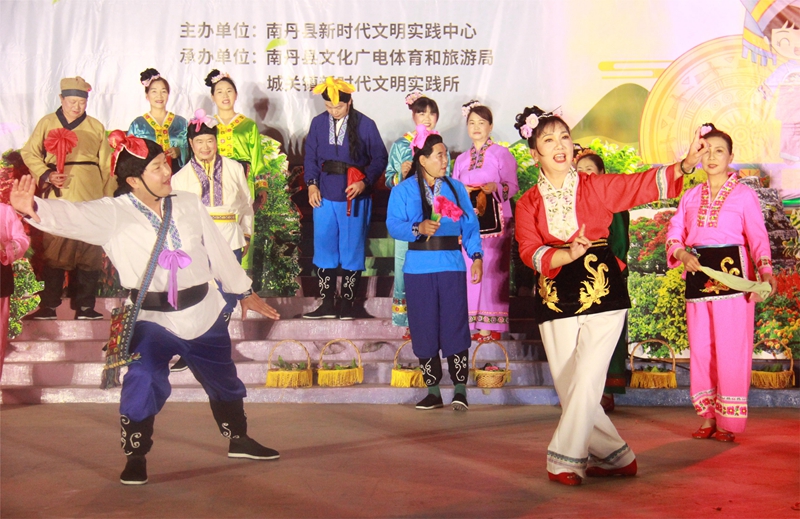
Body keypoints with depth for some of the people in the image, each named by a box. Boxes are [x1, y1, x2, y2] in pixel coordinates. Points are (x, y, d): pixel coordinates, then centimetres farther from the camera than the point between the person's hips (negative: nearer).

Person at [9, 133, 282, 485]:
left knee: (224, 381, 18)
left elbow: (218, 250, 8)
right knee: (143, 385, -17)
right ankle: (136, 458, 5)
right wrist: (33, 208, -51)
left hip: (204, 312, 4)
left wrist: (244, 291, 16)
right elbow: (72, 216, -30)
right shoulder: (113, 213, -11)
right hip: (152, 318, -4)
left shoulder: (189, 204, 0)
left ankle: (239, 440, 41)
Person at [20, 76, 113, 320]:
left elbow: (106, 165, 12)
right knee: (53, 248, -2)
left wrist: (108, 197, 8)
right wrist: (46, 175, -10)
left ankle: (84, 305, 7)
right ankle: (49, 305, 5)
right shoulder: (47, 123, 10)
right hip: (57, 196, -1)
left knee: (89, 249, 0)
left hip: (90, 196, 1)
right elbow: (29, 154, 6)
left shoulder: (96, 127, 13)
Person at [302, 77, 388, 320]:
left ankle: (347, 305, 12)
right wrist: (311, 184, -3)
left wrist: (364, 182, -13)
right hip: (324, 197, 3)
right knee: (323, 249, 5)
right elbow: (310, 157, 11)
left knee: (352, 251, 3)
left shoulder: (365, 125, -3)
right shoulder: (318, 123, 5)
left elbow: (379, 158, 1)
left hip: (354, 198, -3)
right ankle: (327, 305, 14)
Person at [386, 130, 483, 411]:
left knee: (455, 325, -5)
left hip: (452, 266, 1)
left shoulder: (456, 188, 13)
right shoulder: (403, 191, 6)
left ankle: (460, 388, 3)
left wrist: (476, 255, -5)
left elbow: (470, 225, 8)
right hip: (418, 269, 0)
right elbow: (393, 225, -5)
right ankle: (433, 390, 14)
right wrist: (418, 228, -24)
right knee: (424, 329, 3)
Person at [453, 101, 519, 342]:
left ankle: (491, 325, -3)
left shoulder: (501, 154, 5)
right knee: (469, 269, -1)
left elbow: (512, 186, -2)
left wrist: (496, 187, -21)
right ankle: (469, 321, 5)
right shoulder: (461, 159, 19)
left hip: (495, 220, -4)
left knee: (492, 269, -7)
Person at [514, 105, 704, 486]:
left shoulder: (596, 187, 6)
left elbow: (643, 184, -2)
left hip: (601, 294, -2)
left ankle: (565, 459, 3)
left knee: (585, 382, -10)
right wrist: (568, 254, -22)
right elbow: (529, 251, -5)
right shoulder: (528, 203, 7)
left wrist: (686, 164, -17)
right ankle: (615, 457, 21)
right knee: (568, 389, 5)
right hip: (555, 299, 2)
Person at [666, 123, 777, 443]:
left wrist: (765, 271, -20)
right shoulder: (691, 196, 15)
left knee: (731, 349, -4)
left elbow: (758, 237, -4)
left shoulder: (744, 195, 3)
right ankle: (708, 418, 16)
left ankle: (728, 422, 4)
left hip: (732, 274, -4)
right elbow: (674, 232, 10)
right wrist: (681, 253, -11)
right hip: (697, 276, 4)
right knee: (700, 348, 6)